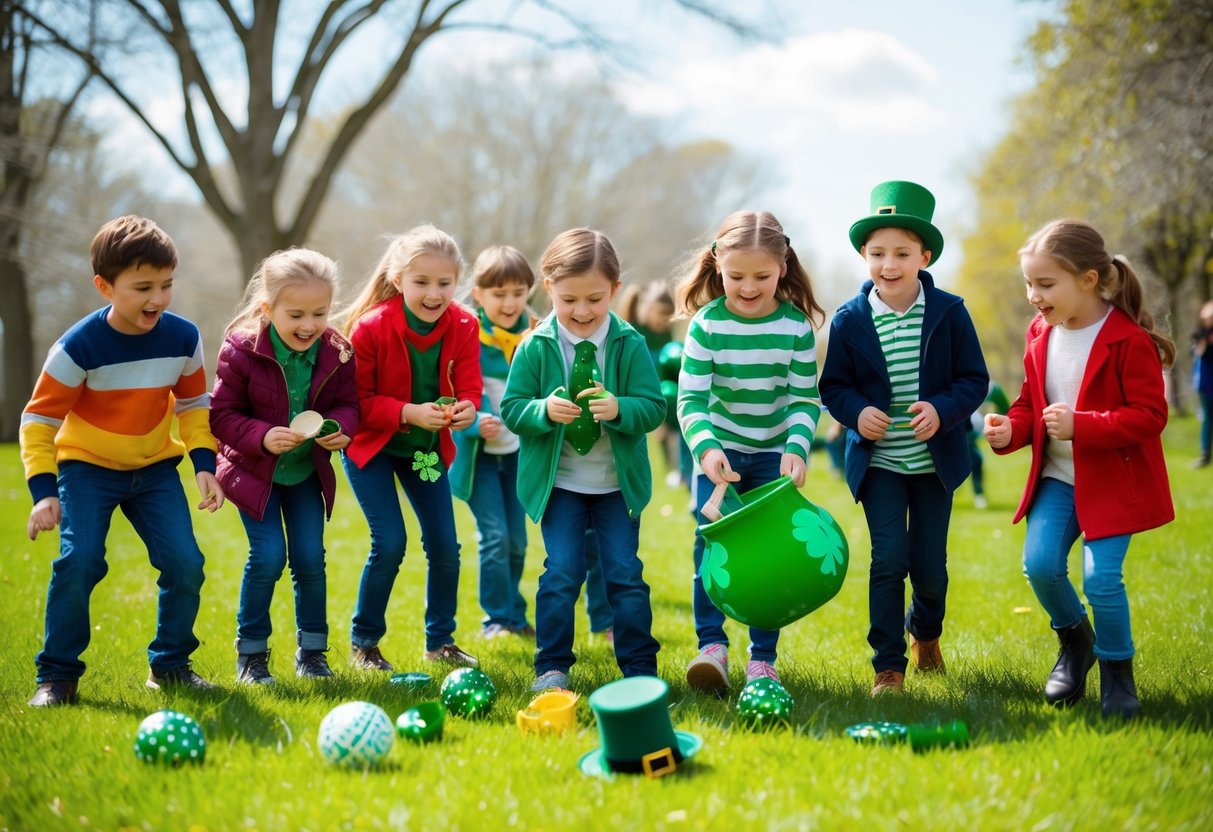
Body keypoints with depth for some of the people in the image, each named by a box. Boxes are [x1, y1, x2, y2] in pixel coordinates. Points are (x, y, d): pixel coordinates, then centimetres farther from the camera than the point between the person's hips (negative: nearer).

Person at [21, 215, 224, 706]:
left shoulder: (183, 338, -11)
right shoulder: (78, 347, -22)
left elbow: (194, 405, 6)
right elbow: (39, 418, -14)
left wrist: (204, 463, -4)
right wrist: (44, 490, -20)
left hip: (154, 467, 3)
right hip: (87, 466, -3)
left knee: (184, 563, -10)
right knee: (78, 561, -20)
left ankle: (170, 664, 11)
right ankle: (57, 676, -4)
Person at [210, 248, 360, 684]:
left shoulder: (336, 353, -10)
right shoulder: (241, 352, -20)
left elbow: (347, 404, 0)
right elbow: (222, 416, -15)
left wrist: (339, 428, -23)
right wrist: (262, 437, -32)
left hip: (307, 472, 3)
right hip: (254, 470, -3)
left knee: (310, 557, 1)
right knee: (269, 555, -12)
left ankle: (312, 650, 18)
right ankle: (251, 653, 6)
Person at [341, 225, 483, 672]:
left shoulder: (464, 326, -12)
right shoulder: (371, 328, -23)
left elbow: (468, 387, -9)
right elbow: (356, 401, -20)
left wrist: (465, 409, -33)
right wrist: (408, 413, -34)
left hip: (427, 447, 4)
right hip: (370, 446, -4)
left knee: (444, 545, 4)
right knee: (390, 543, -12)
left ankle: (440, 640, 22)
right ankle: (362, 643, 5)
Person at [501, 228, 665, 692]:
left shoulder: (630, 345, -5)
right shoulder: (535, 348, -5)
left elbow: (653, 407, -8)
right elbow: (512, 408, -5)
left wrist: (619, 409, -29)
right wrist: (544, 410, -25)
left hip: (617, 483, 0)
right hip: (558, 483, 0)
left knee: (625, 573, 2)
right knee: (562, 572, -4)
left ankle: (639, 667, 13)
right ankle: (552, 666, 8)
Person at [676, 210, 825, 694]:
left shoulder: (797, 326, -9)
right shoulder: (706, 324, -12)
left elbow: (805, 399, -5)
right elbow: (691, 398, -14)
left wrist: (796, 448, -22)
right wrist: (706, 448, -31)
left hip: (774, 454, 1)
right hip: (718, 450, -1)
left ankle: (763, 658, 8)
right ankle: (712, 646, -8)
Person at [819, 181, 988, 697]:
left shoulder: (949, 313, -7)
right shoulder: (849, 320, -6)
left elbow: (974, 379, -4)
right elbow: (834, 386, 2)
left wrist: (943, 410, -22)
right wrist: (857, 412, -18)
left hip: (935, 460, 1)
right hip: (878, 461, -1)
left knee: (930, 566, 8)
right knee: (889, 560, -10)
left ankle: (926, 631, 41)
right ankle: (888, 665, 3)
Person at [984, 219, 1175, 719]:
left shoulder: (1128, 340, -17)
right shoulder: (1040, 334, 3)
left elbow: (1150, 414, -18)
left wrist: (1081, 426, -28)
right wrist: (1010, 429, -9)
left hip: (1114, 478, -5)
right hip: (1057, 476, 5)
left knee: (1100, 578, -13)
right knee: (1040, 564, -10)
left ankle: (1116, 670, 12)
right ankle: (1075, 641, 20)